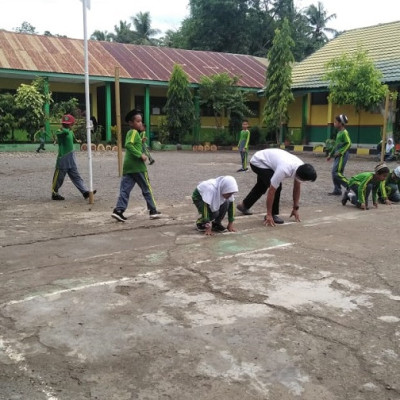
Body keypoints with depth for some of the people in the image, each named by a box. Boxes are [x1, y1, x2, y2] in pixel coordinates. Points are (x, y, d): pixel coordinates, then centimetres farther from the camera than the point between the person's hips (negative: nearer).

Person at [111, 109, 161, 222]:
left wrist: (141, 141, 11)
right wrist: (140, 155, -25)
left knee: (125, 189, 3)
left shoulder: (130, 132, 17)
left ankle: (119, 210, -8)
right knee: (146, 189, 4)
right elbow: (128, 145, -25)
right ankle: (153, 211, 11)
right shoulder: (134, 132, -10)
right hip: (137, 166, -8)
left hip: (127, 166, 8)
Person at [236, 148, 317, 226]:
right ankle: (273, 215, -7)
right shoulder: (284, 170, -42)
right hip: (258, 162, -8)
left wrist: (295, 209, -1)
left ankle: (244, 205, 47)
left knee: (261, 187, 25)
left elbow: (297, 188, -6)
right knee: (276, 187, -23)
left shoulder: (301, 167, -21)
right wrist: (269, 215, -30)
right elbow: (271, 191, -35)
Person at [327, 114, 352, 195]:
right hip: (338, 155, 9)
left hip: (342, 155, -9)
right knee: (334, 173, 8)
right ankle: (337, 190, 13)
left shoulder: (344, 132, -12)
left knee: (337, 173, -13)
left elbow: (349, 144, -19)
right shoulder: (339, 132, 15)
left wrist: (340, 152, -20)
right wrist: (331, 155, 23)